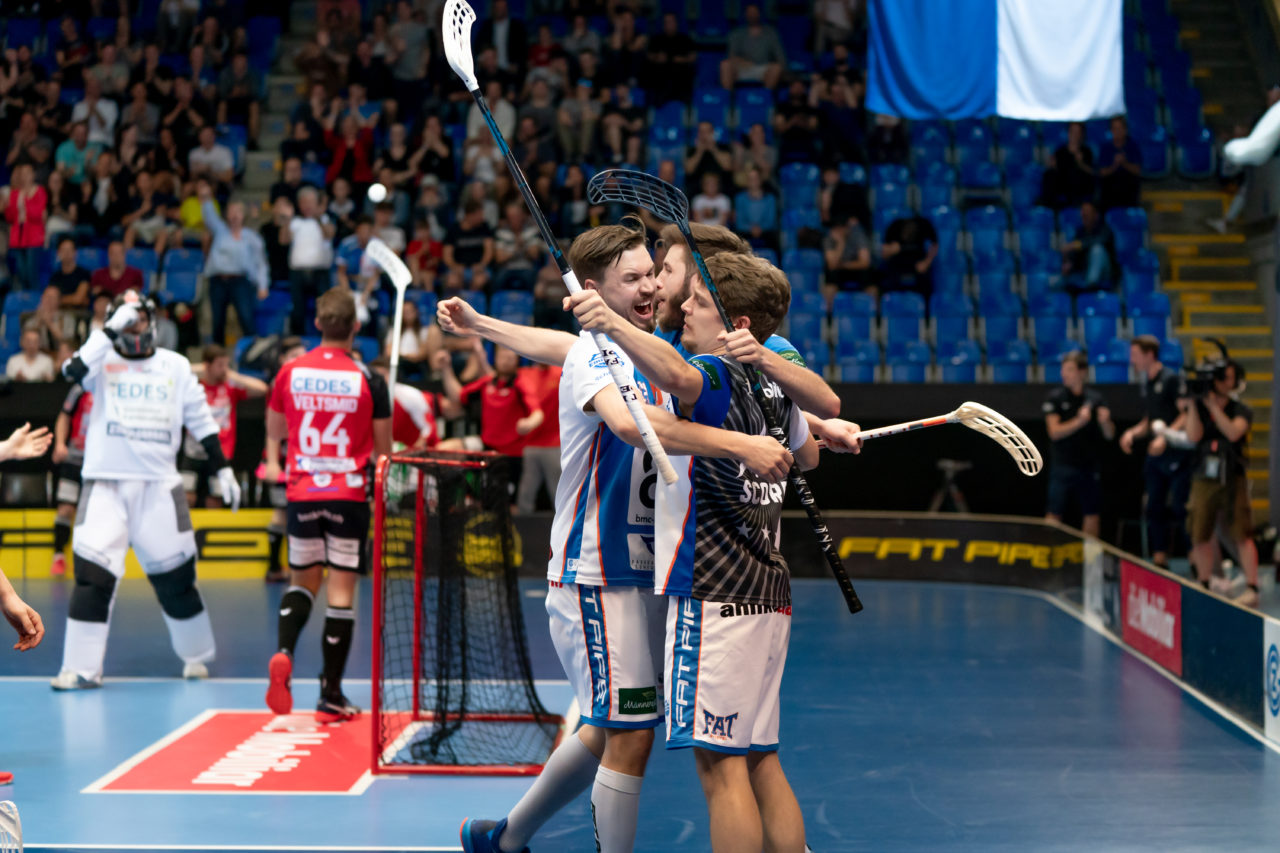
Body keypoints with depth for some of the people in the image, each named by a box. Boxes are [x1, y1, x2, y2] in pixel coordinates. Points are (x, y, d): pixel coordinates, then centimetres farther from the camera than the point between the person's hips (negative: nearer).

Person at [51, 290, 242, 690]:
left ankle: (196, 655, 26)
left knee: (175, 576, 7)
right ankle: (81, 668, -7)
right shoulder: (103, 360, 3)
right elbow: (75, 371, -19)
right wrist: (112, 330, -22)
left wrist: (223, 469, 11)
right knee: (91, 571, -11)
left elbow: (201, 421, 14)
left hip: (159, 484, 2)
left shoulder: (175, 366, 9)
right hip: (105, 484, -2)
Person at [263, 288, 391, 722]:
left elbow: (274, 427, 17)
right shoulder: (367, 379, -7)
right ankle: (331, 696, 1)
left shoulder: (291, 372, 0)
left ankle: (283, 653, -9)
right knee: (341, 589, 1)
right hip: (349, 493, -3)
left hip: (301, 492, 3)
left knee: (302, 581, 18)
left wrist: (273, 463, 36)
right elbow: (383, 446, 1)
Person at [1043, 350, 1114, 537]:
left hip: (1090, 466, 3)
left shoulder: (1095, 398, 5)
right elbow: (1055, 432, -9)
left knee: (1092, 515, 5)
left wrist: (1105, 421, -14)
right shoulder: (1055, 397, -1)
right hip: (1063, 466, -3)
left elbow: (1109, 435, 8)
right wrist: (1079, 421, -23)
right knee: (1055, 514, -4)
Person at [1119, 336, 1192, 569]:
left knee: (1180, 508, -9)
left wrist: (1165, 437, -23)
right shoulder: (1144, 384, 15)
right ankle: (1159, 560, 15)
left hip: (1176, 453, -8)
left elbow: (1187, 416, -15)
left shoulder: (1172, 379, -9)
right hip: (1154, 454, 8)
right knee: (1154, 510, 9)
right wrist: (1132, 433, 6)